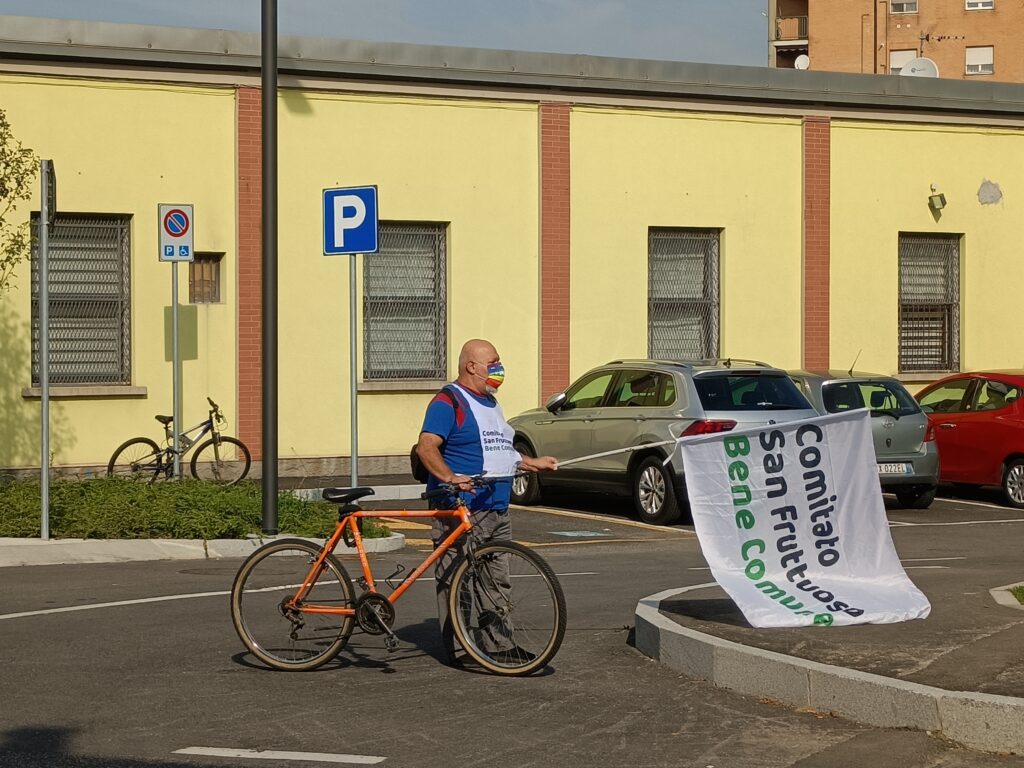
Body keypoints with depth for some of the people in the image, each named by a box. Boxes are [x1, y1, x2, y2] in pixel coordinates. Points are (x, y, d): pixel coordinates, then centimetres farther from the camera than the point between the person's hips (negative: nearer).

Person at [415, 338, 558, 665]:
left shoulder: (489, 402, 22)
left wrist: (533, 463, 29)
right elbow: (426, 447, -20)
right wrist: (450, 477, -33)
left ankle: (500, 644, 16)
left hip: (497, 511, 9)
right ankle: (456, 649, -1)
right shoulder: (448, 402, -8)